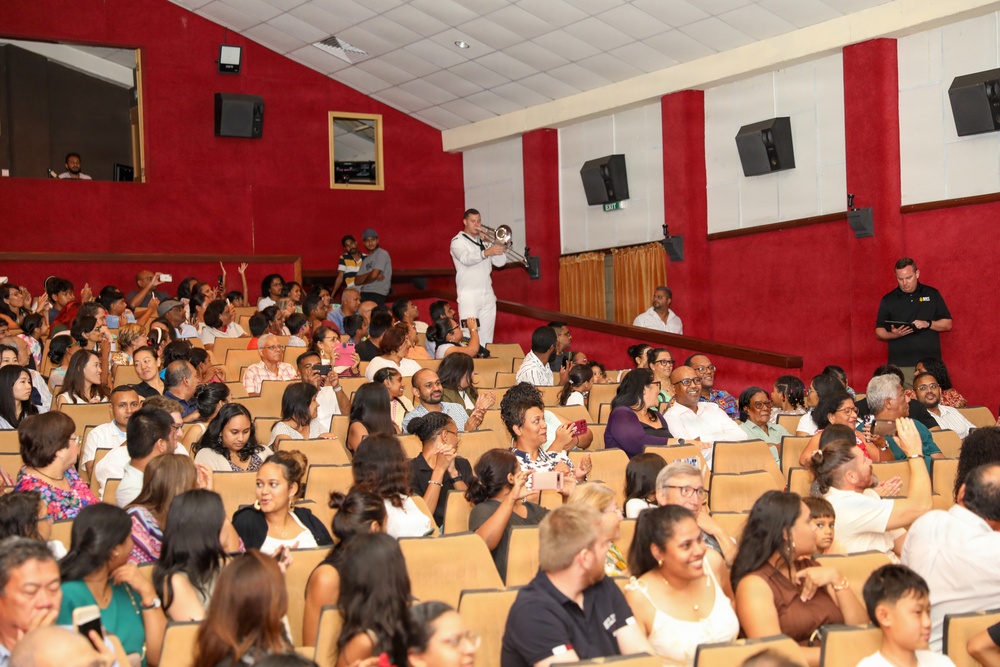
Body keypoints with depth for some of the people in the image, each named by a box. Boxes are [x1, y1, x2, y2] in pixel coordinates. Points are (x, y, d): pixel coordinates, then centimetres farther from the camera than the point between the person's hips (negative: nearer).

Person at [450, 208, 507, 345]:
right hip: (469, 297, -5)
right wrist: (486, 252, -39)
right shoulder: (458, 241, -1)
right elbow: (466, 259, -23)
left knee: (487, 337, 5)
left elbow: (500, 262, 6)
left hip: (488, 295, 5)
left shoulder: (485, 241, 17)